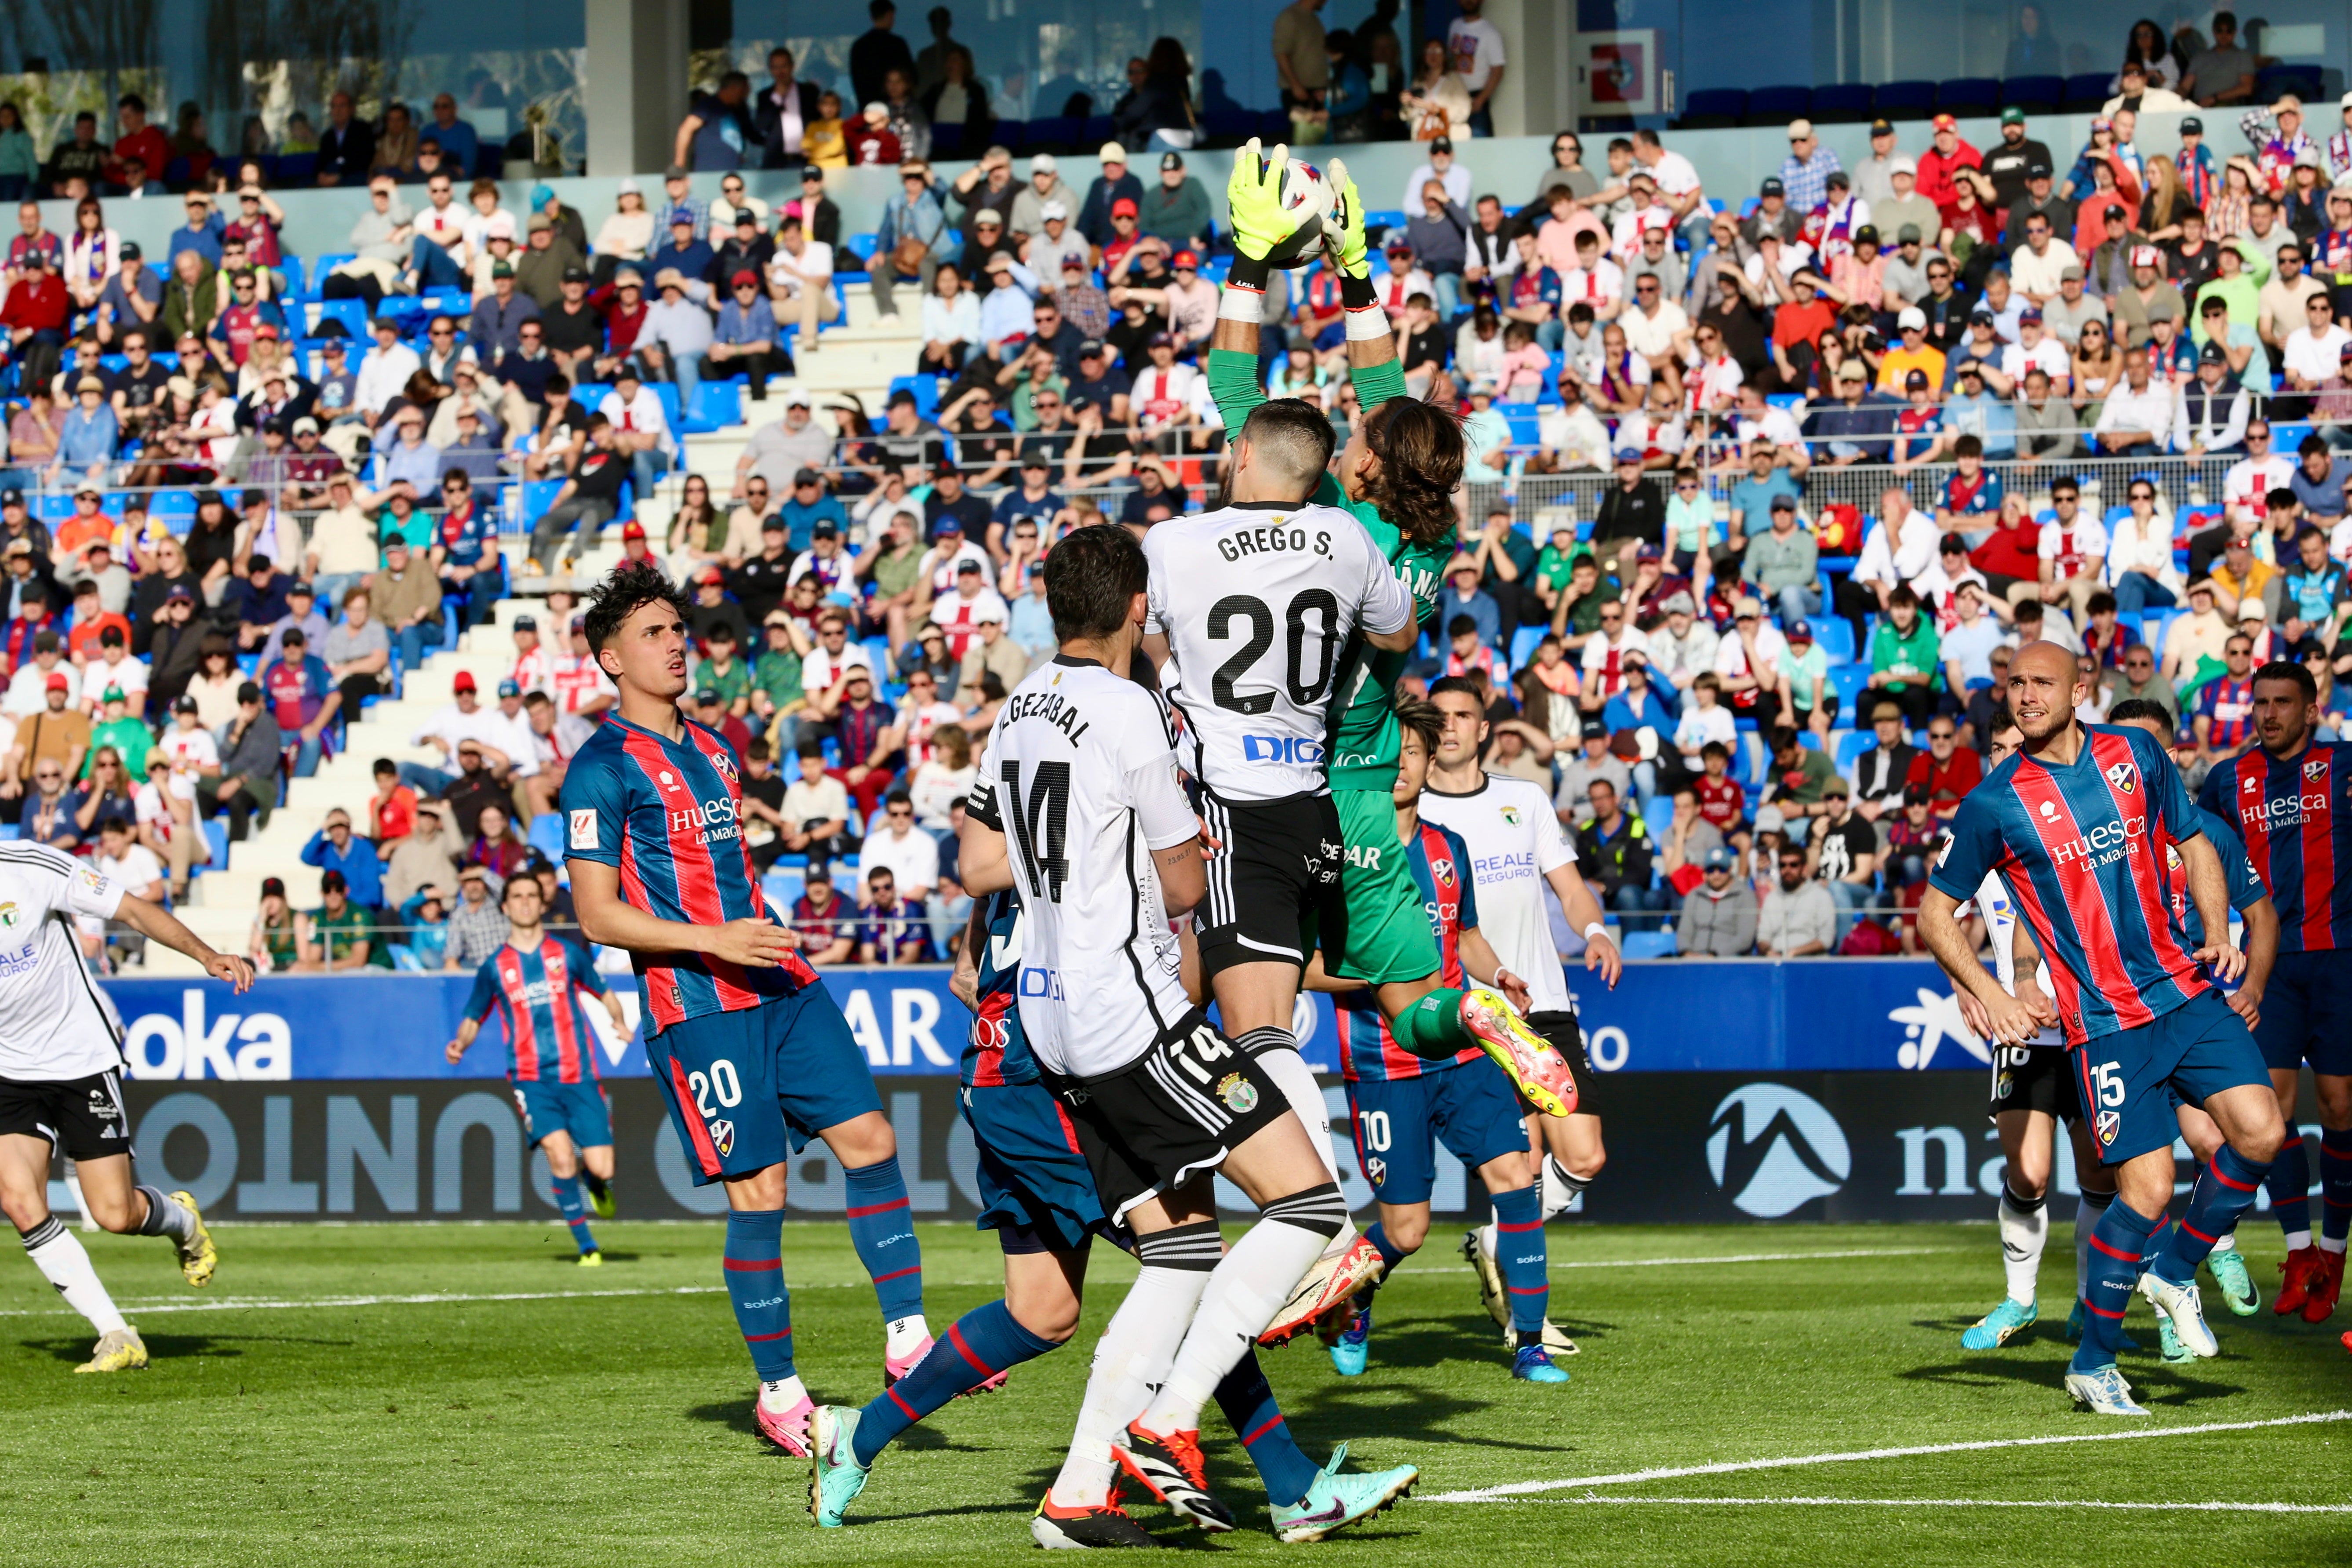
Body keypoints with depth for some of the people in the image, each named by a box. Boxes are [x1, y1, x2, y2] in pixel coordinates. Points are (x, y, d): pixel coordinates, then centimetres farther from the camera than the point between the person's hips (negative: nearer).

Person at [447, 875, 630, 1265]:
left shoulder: (567, 954, 8)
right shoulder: (495, 968, 8)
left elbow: (603, 993, 17)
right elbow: (473, 1018, 16)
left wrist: (619, 1021, -4)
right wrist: (460, 1043, -5)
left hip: (580, 1076, 1)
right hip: (532, 1079, -1)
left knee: (601, 1168, -7)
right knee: (560, 1156, -21)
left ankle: (596, 1186, 32)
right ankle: (586, 1245, -7)